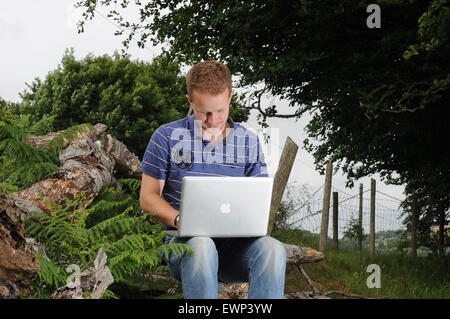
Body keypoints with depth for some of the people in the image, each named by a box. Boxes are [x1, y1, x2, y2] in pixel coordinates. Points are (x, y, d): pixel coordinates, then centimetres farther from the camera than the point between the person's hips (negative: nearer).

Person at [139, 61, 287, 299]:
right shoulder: (167, 137, 5)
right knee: (201, 247, -39)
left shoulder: (249, 142, 13)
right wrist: (180, 220, -15)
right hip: (184, 241, -2)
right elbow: (148, 197, 5)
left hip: (236, 243, 2)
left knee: (272, 249, -31)